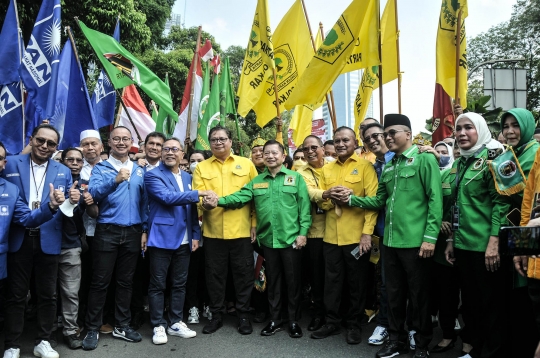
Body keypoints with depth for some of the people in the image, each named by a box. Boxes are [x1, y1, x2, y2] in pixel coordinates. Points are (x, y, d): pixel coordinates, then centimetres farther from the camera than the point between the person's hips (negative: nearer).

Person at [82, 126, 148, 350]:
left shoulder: (139, 170, 11)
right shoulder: (101, 168, 2)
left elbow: (144, 202, 10)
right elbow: (92, 193, -16)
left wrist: (145, 229, 4)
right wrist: (115, 180, -31)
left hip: (132, 232, 3)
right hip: (107, 231, -3)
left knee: (126, 281, 12)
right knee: (100, 281, 3)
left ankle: (122, 326, 24)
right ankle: (93, 329, 16)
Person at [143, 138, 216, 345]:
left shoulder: (188, 177, 13)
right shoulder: (153, 175, -5)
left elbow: (192, 209, 13)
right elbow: (168, 197, -21)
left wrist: (196, 235, 6)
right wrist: (198, 194, -23)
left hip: (184, 240, 5)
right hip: (162, 238, -5)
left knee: (179, 284, 12)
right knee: (158, 284, 5)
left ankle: (176, 323, 24)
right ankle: (158, 325, 17)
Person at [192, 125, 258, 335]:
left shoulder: (246, 164, 6)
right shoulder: (201, 168, 10)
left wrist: (255, 224, -2)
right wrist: (204, 202, -23)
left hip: (242, 230, -1)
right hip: (212, 231, 1)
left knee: (243, 274, 7)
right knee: (215, 274, 10)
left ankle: (243, 315, 22)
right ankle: (216, 315, 26)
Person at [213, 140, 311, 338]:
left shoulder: (296, 178, 1)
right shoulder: (256, 181, 9)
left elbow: (304, 207, -3)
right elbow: (239, 197, -3)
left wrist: (303, 232, -9)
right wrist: (218, 201, -19)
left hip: (291, 239, -3)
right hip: (267, 240, 3)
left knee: (293, 281, 7)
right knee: (272, 281, 14)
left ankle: (293, 320, 23)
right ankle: (275, 319, 29)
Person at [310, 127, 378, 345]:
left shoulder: (365, 166, -2)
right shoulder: (326, 169, 12)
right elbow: (321, 204, 11)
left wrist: (367, 233, -16)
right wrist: (326, 195, -12)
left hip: (356, 236, -4)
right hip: (331, 236, 4)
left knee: (356, 283, 8)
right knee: (332, 282, 11)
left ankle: (354, 325, 23)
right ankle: (332, 322, 25)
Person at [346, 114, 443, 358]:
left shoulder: (425, 160, -6)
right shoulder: (388, 167, 15)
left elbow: (435, 200, -12)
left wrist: (430, 237, -17)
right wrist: (352, 199, 3)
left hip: (415, 242, -6)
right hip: (391, 241, 6)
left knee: (418, 295, 8)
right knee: (394, 294, 15)